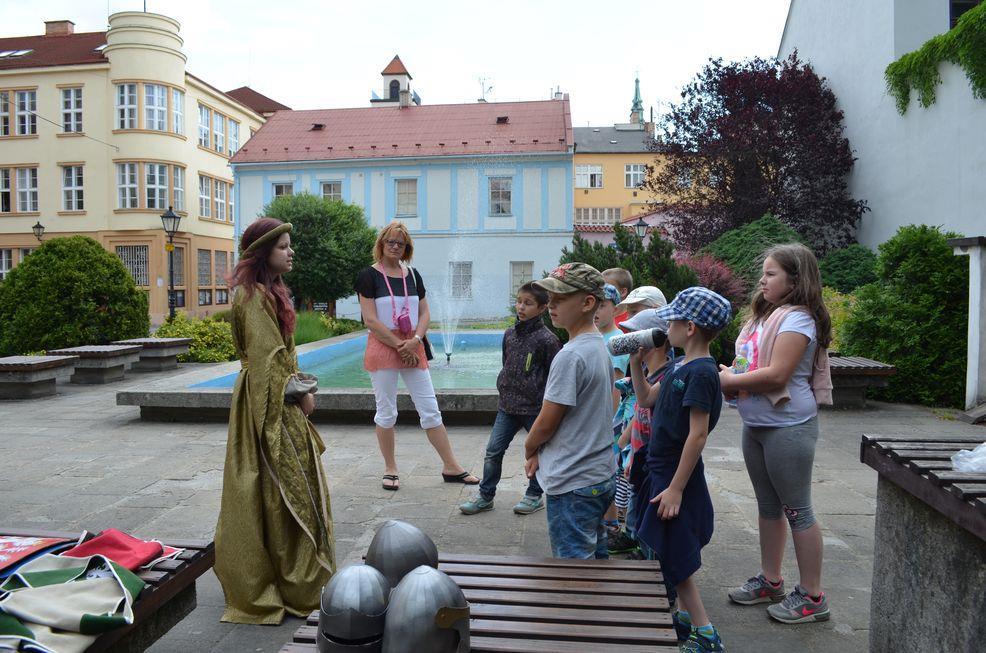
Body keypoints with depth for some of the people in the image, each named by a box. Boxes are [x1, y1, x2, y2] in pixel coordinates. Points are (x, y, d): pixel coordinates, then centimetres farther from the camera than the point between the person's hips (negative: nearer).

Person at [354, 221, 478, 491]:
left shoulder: (412, 275, 10)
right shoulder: (370, 276, -5)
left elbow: (425, 313, 8)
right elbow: (370, 320, -11)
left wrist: (415, 341, -9)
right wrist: (399, 346, -13)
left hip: (412, 348, 4)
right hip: (383, 348, -4)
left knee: (431, 410, 6)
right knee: (386, 412, 5)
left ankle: (451, 467, 14)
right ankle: (390, 469, 20)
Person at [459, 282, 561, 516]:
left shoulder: (546, 339, -11)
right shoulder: (510, 334, 7)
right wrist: (502, 387, 10)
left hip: (534, 407, -5)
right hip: (507, 405, 5)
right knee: (493, 450, 4)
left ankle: (534, 495, 27)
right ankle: (485, 496, 16)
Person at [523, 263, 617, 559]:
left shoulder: (570, 356, -23)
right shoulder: (600, 346, 6)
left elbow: (547, 422, -17)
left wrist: (529, 448, 4)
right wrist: (540, 451, 6)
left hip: (572, 483, -9)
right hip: (601, 475, 9)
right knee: (594, 556, 22)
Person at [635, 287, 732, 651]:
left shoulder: (701, 372, -21)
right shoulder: (681, 365, 6)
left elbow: (698, 434, -23)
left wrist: (676, 488, -22)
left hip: (677, 475, -9)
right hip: (661, 469, 9)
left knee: (675, 559, 0)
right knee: (669, 556, 19)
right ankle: (685, 616, 33)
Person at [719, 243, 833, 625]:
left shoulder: (797, 318, -15)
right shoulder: (765, 314, 14)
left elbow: (777, 375, -24)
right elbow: (750, 363, 18)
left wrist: (730, 381, -15)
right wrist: (730, 376, -3)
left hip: (788, 426, -9)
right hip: (756, 423, 10)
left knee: (797, 510, 1)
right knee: (768, 505, 18)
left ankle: (811, 596, 14)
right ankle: (770, 581, 31)